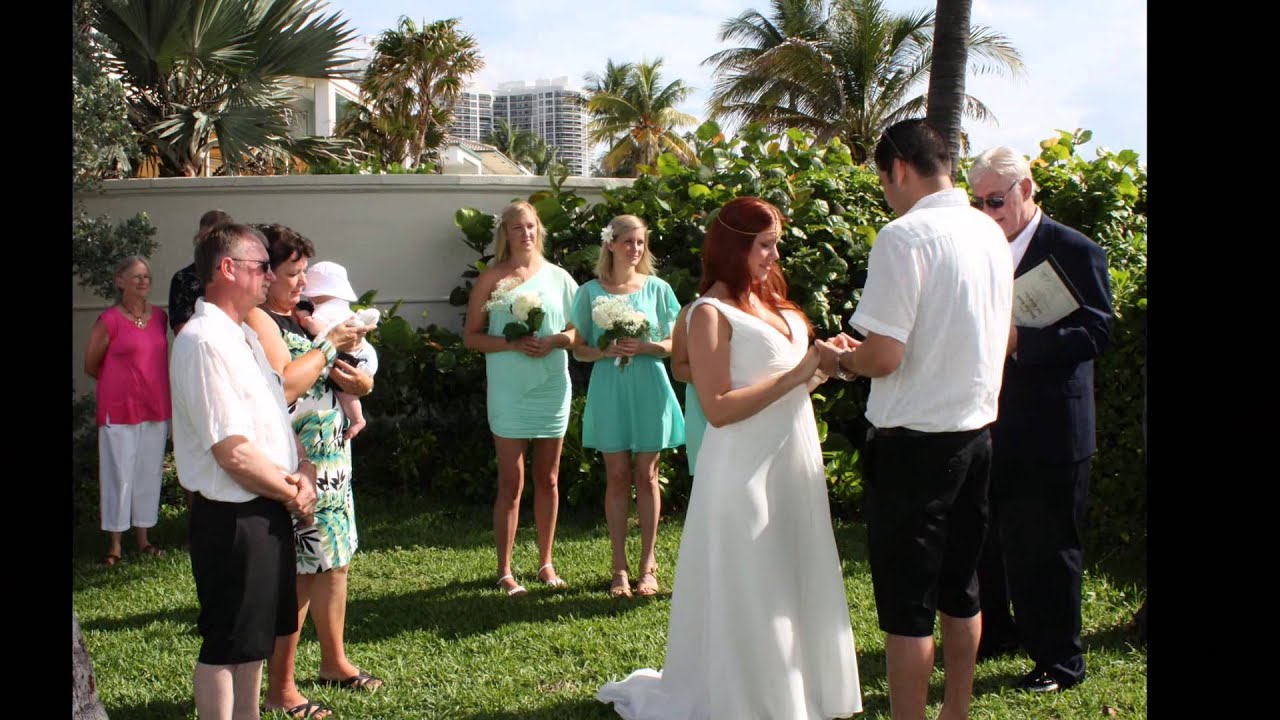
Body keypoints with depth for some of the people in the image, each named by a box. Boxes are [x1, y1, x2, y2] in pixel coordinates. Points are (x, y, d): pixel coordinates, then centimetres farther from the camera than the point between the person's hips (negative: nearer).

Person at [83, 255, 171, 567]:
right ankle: (114, 544, 10)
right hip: (119, 409, -5)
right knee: (119, 473, 0)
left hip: (156, 408, 5)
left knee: (149, 472, 11)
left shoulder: (159, 317, 6)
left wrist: (142, 379, 10)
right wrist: (122, 381, 9)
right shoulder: (108, 320, -9)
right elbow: (91, 366, 1)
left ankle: (143, 538, 23)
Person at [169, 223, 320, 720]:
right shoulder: (204, 341, -20)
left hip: (269, 510, 10)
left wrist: (304, 470, -1)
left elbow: (276, 416, 17)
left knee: (256, 635, 20)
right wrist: (294, 496, -12)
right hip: (232, 517, -10)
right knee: (226, 644, 4)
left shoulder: (244, 336, 11)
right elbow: (233, 452, -25)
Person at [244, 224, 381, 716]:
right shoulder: (258, 320, -13)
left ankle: (334, 662, 32)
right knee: (298, 577, -5)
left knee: (336, 562, 17)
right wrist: (328, 346, -16)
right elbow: (281, 388, -26)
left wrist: (355, 379, -1)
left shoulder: (299, 317, 14)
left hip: (329, 458, 9)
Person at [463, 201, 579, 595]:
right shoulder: (491, 279, 1)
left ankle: (545, 563, 23)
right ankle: (504, 570, 7)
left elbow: (577, 330, 11)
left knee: (548, 479, 11)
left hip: (552, 387, 3)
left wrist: (554, 341, -10)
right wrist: (512, 344, -16)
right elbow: (471, 336, -1)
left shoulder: (558, 277, 7)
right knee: (511, 482, -1)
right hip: (509, 390, -3)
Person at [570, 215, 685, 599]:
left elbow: (673, 344, 7)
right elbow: (579, 349, 5)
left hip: (649, 389, 0)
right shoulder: (591, 292, 3)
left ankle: (648, 563, 12)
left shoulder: (657, 288, 4)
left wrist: (646, 347, -13)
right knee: (617, 477, 3)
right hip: (609, 390, 0)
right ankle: (619, 567, 10)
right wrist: (607, 351, -14)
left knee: (646, 476, 5)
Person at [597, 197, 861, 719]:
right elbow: (718, 409, -20)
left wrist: (824, 364, 0)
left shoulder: (773, 306, 13)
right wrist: (794, 376, -21)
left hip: (794, 465, 8)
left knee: (795, 589, 15)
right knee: (750, 600, 2)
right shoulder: (711, 313, -12)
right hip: (747, 474, -8)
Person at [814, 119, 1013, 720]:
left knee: (906, 603, 2)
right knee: (959, 588, 19)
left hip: (913, 442, -8)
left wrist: (840, 362, -3)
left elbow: (882, 357, -23)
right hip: (977, 429, 8)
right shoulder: (991, 233, 7)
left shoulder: (905, 236, -18)